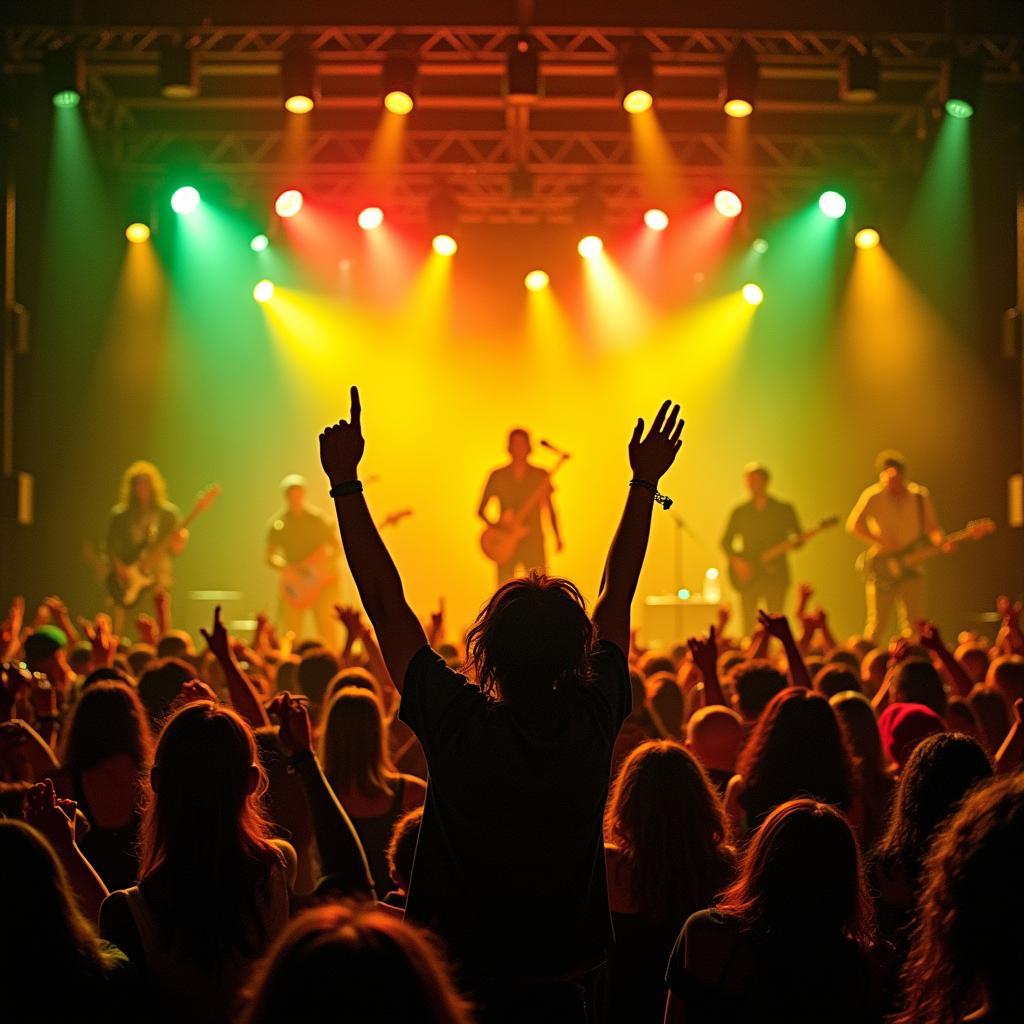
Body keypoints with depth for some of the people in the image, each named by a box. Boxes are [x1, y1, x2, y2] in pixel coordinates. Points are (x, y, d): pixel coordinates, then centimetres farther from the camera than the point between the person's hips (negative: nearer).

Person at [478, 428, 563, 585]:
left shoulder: (540, 476, 6)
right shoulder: (498, 476, 5)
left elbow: (549, 507, 11)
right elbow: (481, 510, 5)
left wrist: (557, 536, 3)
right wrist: (494, 525, -14)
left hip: (533, 542, 0)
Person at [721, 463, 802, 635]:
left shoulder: (784, 509, 8)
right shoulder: (740, 512, 12)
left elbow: (798, 538, 7)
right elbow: (726, 541, 12)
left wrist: (790, 543, -15)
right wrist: (735, 560, -5)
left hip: (775, 574, -1)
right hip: (748, 576, 1)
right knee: (749, 624, -5)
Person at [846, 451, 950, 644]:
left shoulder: (920, 496, 2)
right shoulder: (873, 496, -7)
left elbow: (931, 527, 7)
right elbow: (853, 525, -8)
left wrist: (941, 541, -14)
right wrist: (881, 543, -15)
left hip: (910, 566, 2)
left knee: (914, 624, -3)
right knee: (877, 625, -2)